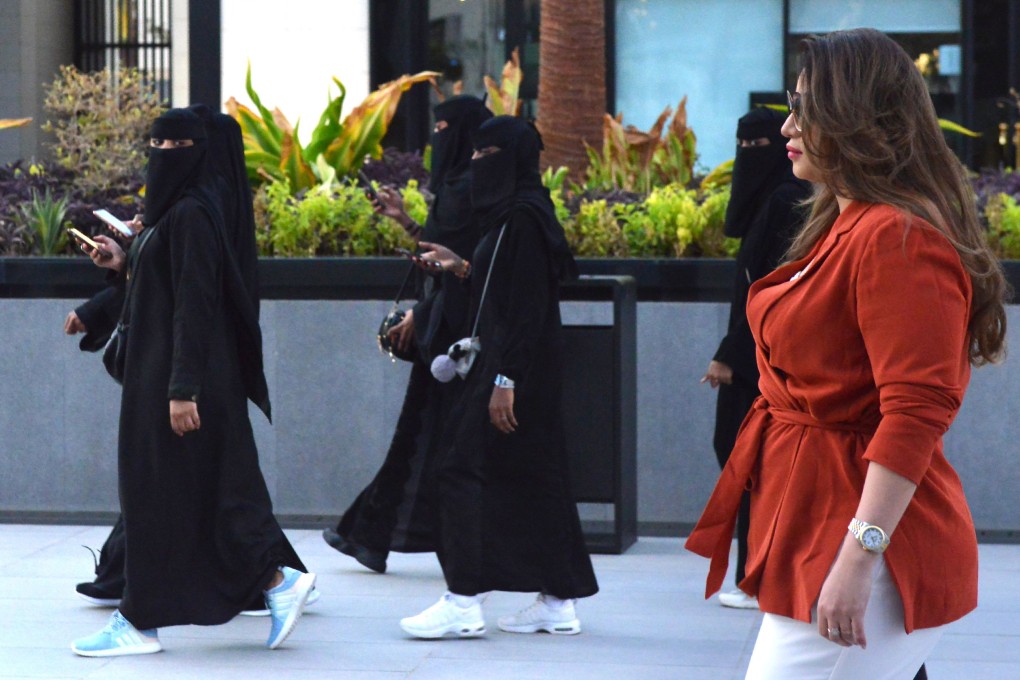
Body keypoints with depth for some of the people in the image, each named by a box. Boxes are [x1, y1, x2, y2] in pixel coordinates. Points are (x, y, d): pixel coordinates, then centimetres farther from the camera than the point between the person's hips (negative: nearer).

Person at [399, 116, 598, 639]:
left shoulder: (522, 218, -16)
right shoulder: (511, 214, 15)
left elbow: (528, 305, -21)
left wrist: (504, 381, -23)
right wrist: (462, 268, 14)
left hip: (515, 369, -10)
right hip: (517, 369, 10)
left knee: (463, 468, -8)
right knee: (531, 476, 11)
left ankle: (463, 603, -7)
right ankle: (558, 602, 13)